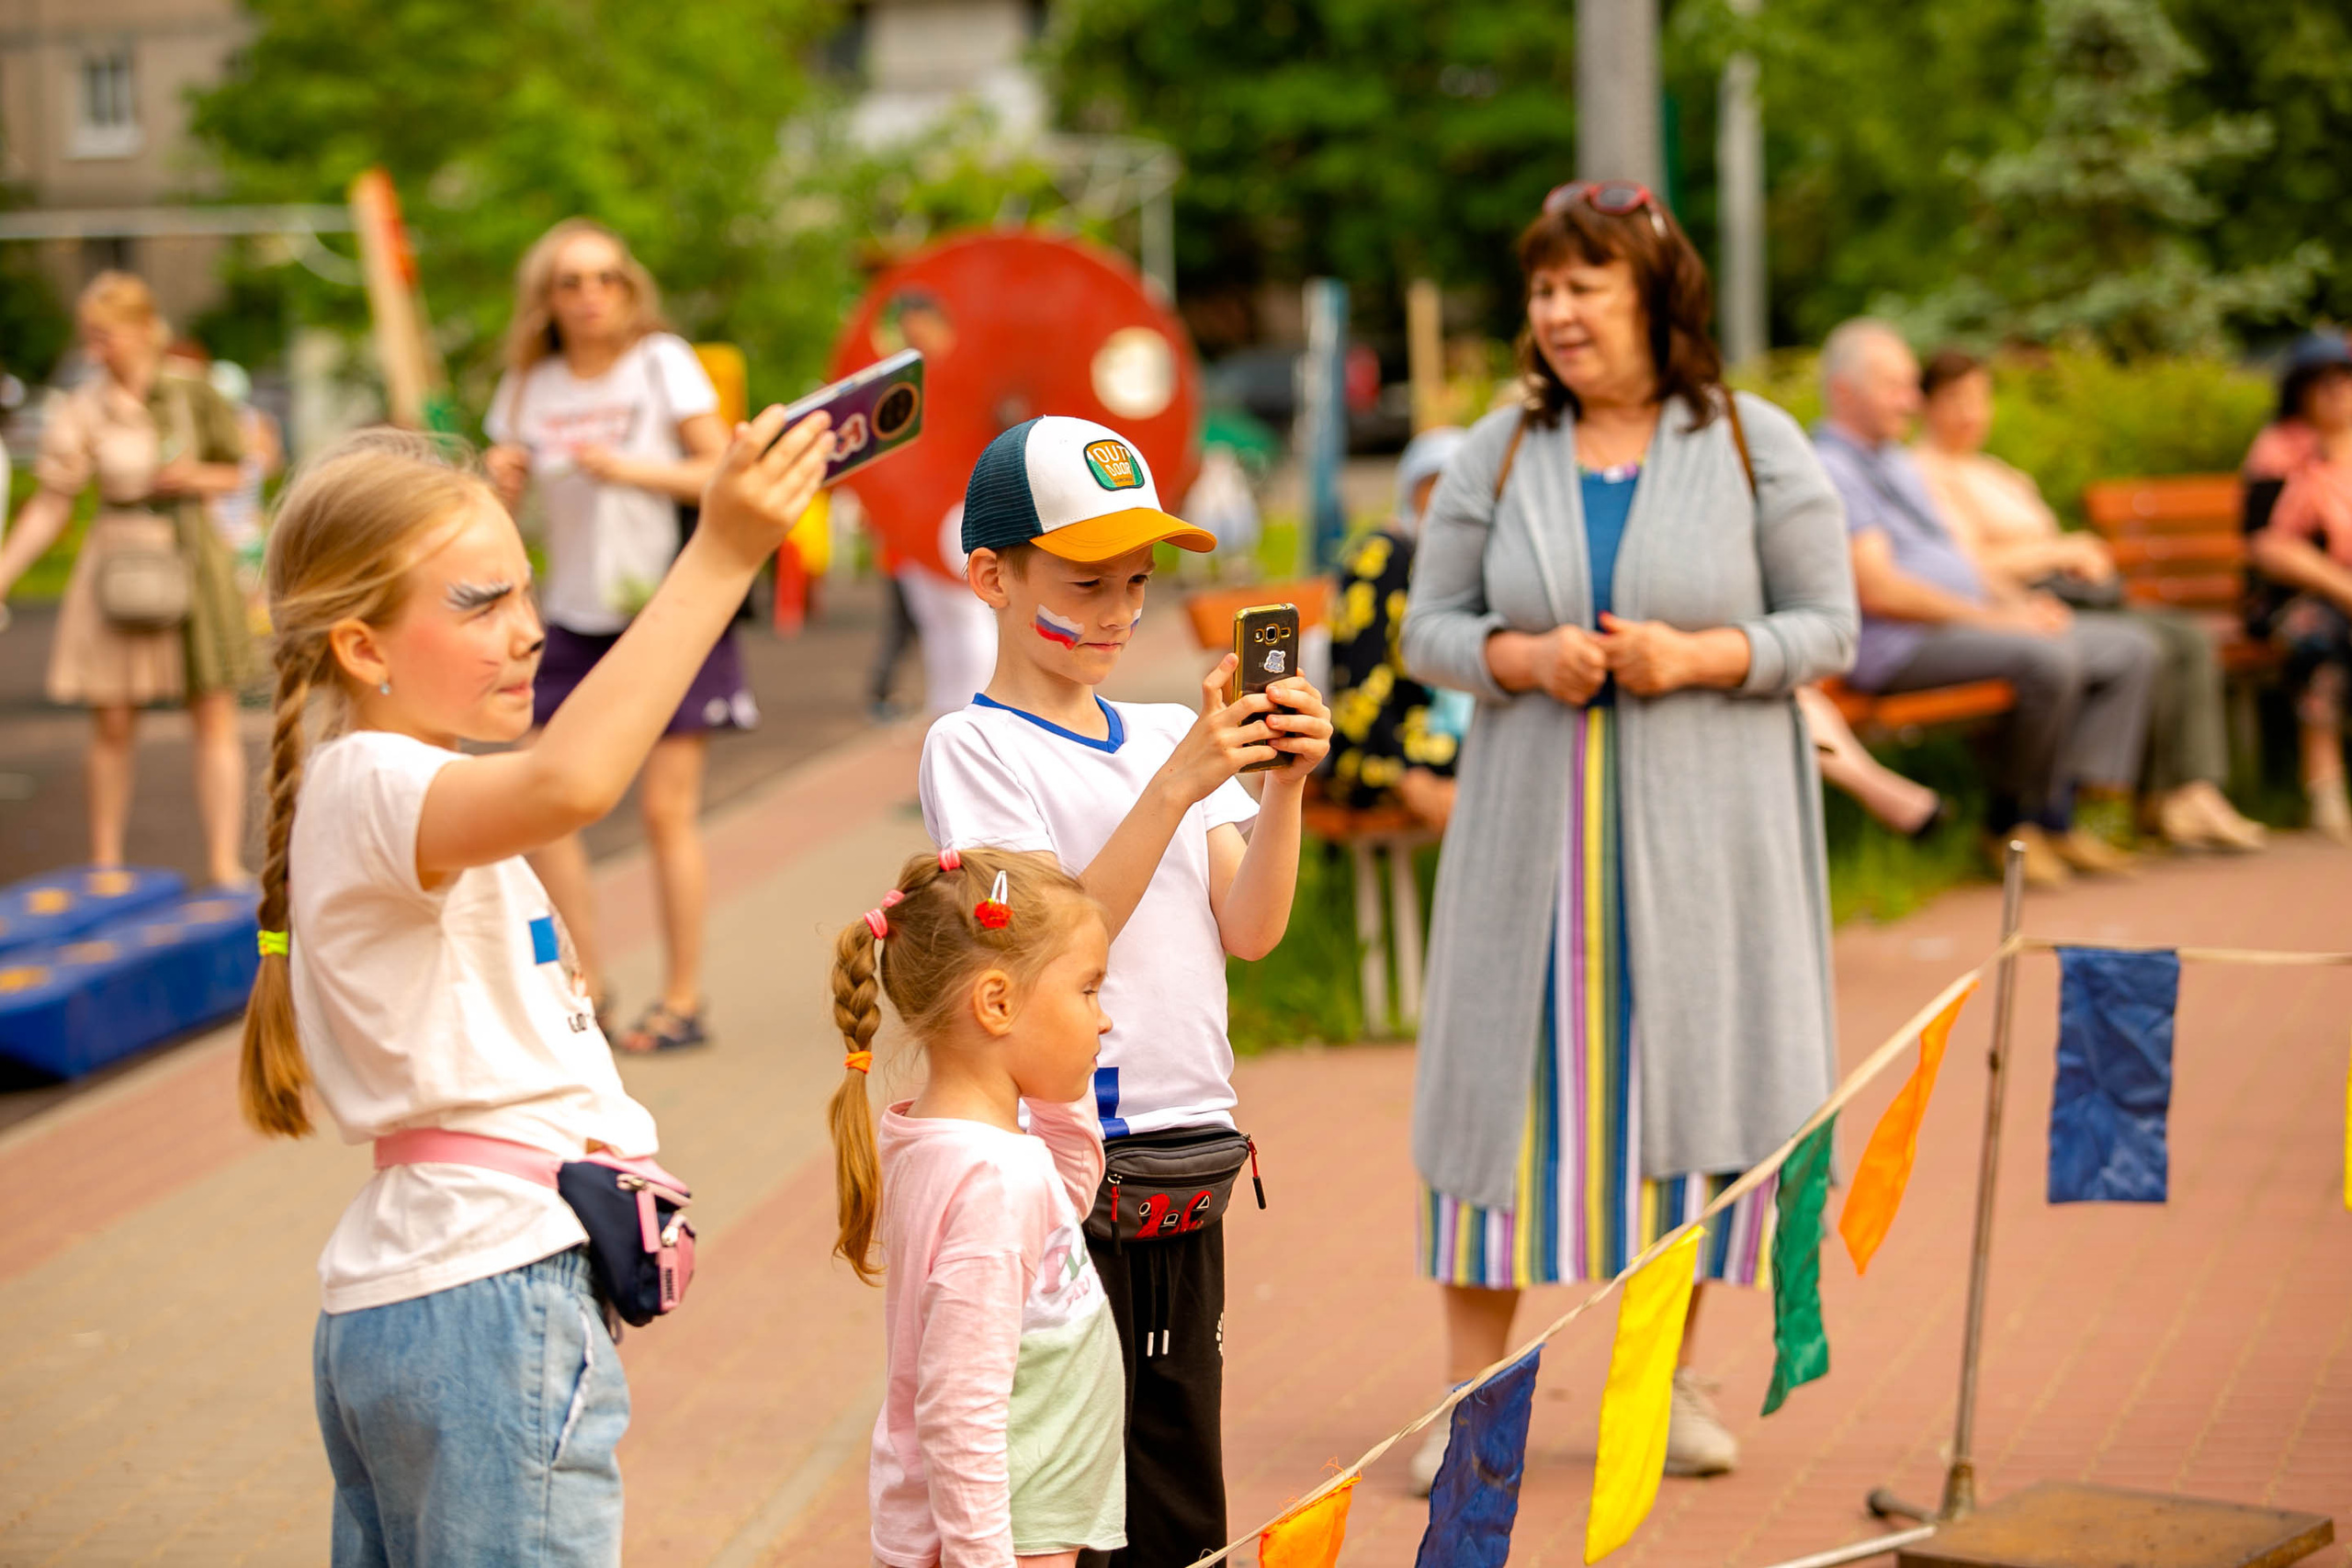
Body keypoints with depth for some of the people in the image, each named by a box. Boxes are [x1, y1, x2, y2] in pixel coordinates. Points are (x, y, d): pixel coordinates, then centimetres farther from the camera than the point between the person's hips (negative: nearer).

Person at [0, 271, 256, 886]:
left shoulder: (193, 396, -1)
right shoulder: (79, 412, -5)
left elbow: (233, 472, 10)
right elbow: (50, 507, -3)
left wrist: (197, 478, -12)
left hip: (194, 555, 1)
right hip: (120, 564, -1)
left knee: (215, 717, 0)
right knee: (113, 722, 3)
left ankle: (225, 863, 3)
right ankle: (105, 865, 15)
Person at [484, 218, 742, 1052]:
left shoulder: (663, 362, -3)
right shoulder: (529, 387, 6)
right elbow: (504, 500, 11)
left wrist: (629, 469, -19)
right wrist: (499, 481, -11)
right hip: (575, 619, 4)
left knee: (666, 809, -4)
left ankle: (683, 999, 6)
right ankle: (584, 983, 11)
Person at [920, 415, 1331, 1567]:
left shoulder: (1170, 733, 12)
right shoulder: (973, 746, -5)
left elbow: (1248, 930, 4)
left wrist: (1285, 783, -11)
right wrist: (1178, 783, -23)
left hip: (1183, 1172, 6)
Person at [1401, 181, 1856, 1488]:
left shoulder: (1755, 444, 1)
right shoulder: (1501, 451, 6)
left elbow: (1828, 628, 0)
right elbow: (1431, 628, 7)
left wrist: (1696, 657, -17)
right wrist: (1526, 658, -14)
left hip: (1705, 824, -1)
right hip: (1536, 824, 1)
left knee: (1696, 1079, 3)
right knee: (1508, 1077, 0)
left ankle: (1671, 1372, 20)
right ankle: (1474, 1392, 9)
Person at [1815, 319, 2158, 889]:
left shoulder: (1897, 462, 23)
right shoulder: (1829, 470, -11)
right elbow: (1879, 591, -19)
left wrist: (2017, 600, 4)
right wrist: (1993, 618, -17)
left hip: (1968, 621, 11)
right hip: (1897, 647, -11)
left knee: (2131, 648, 2)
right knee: (2049, 658, -33)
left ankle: (2055, 814, -7)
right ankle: (2013, 823, -13)